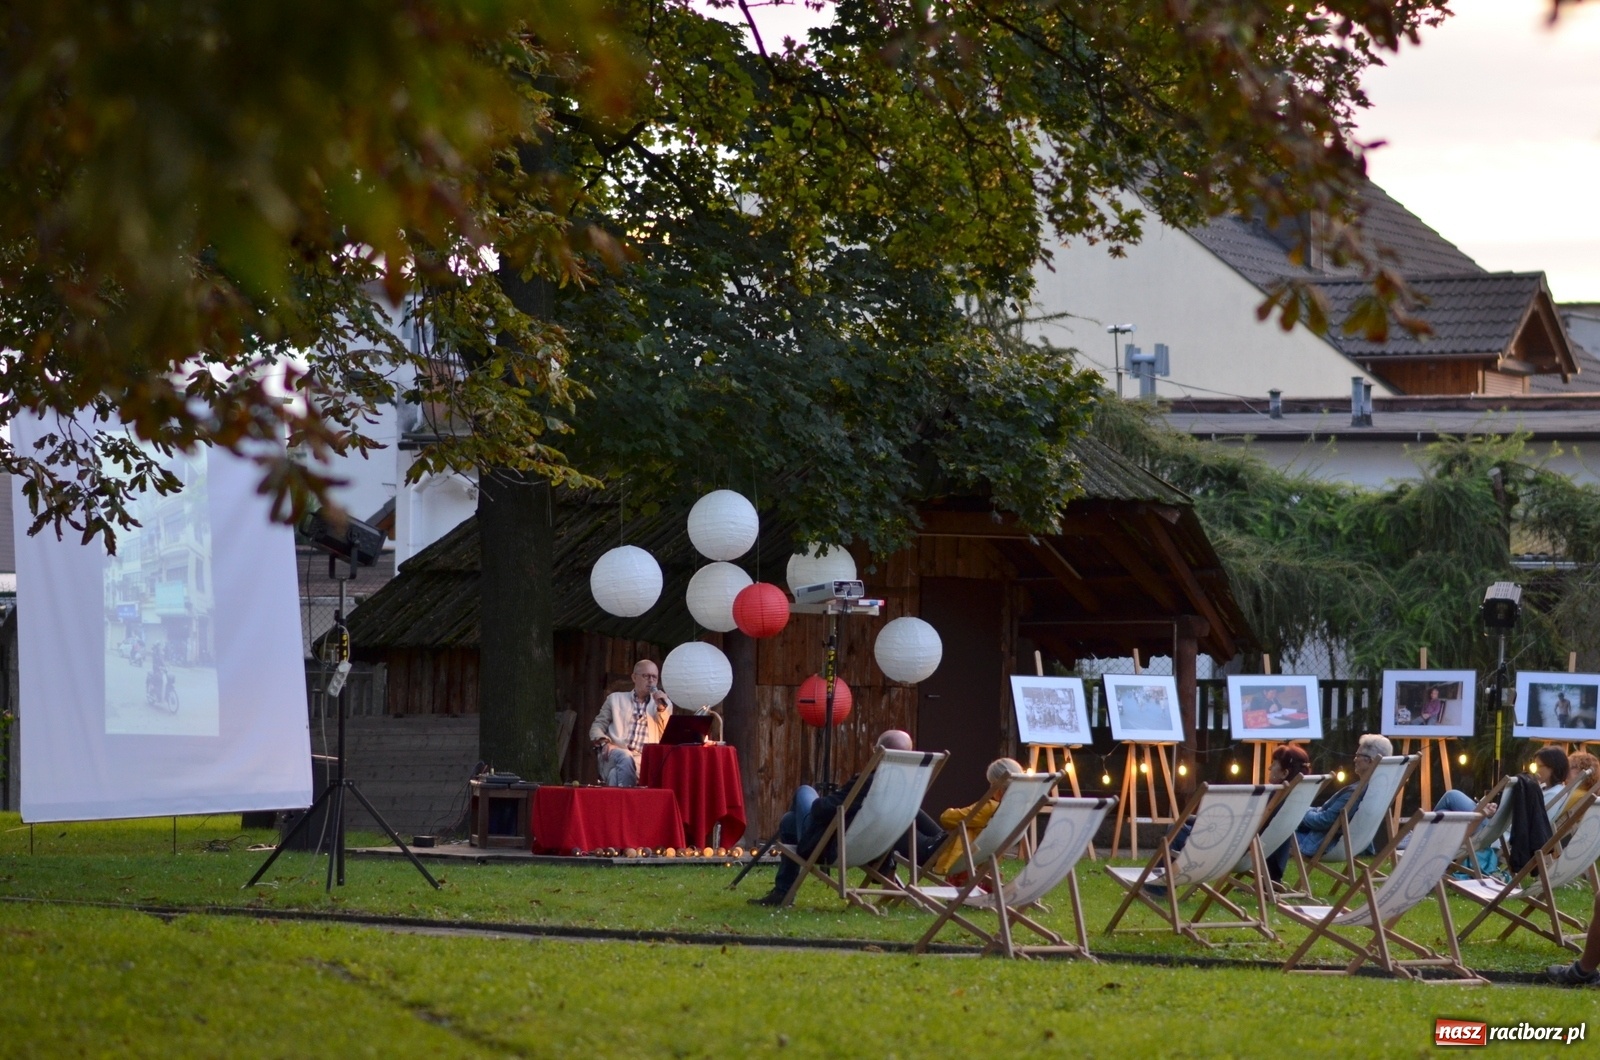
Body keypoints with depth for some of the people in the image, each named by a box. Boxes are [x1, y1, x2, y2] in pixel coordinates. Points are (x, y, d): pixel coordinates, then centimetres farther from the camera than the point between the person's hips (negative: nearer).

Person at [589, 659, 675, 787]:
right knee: (625, 757, -39)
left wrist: (661, 709, -1)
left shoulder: (664, 704, 21)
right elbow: (597, 727, 15)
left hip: (645, 760, 0)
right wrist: (604, 743, -7)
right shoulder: (615, 699, 20)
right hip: (616, 754, 0)